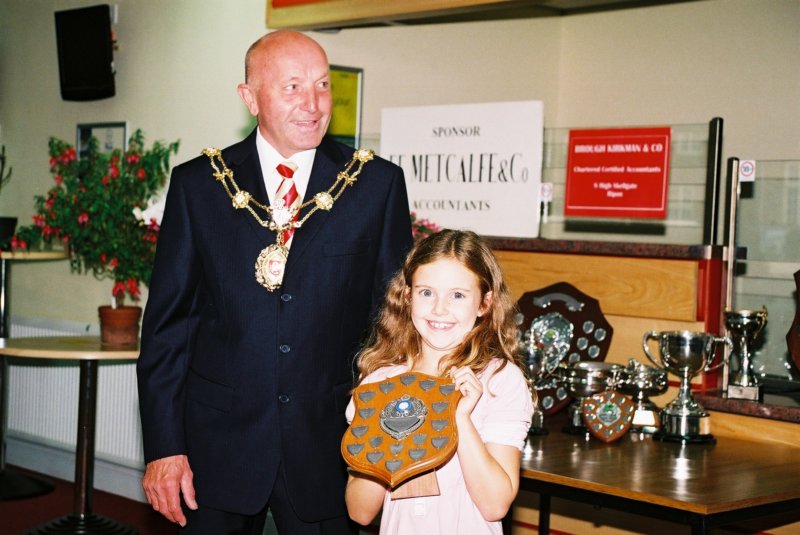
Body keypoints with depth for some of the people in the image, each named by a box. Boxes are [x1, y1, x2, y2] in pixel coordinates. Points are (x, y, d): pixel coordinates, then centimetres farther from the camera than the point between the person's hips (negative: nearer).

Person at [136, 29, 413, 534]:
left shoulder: (379, 184, -1)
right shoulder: (198, 184, 0)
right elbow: (168, 322, 1)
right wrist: (163, 447, -3)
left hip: (327, 449, 0)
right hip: (219, 448, 0)